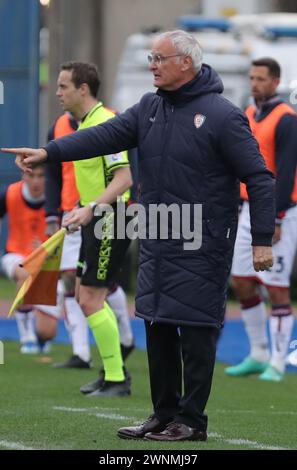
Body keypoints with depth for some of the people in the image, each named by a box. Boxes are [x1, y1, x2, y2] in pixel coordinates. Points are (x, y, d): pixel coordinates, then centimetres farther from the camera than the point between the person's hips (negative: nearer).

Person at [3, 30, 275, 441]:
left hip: (201, 248, -7)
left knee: (195, 330, -4)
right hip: (156, 245, 7)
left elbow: (259, 179, -10)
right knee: (157, 328, 10)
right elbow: (105, 136, 0)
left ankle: (191, 420, 4)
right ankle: (164, 415, 20)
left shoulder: (222, 116, -11)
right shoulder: (149, 108, 10)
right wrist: (49, 152, -13)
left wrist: (262, 240, -13)